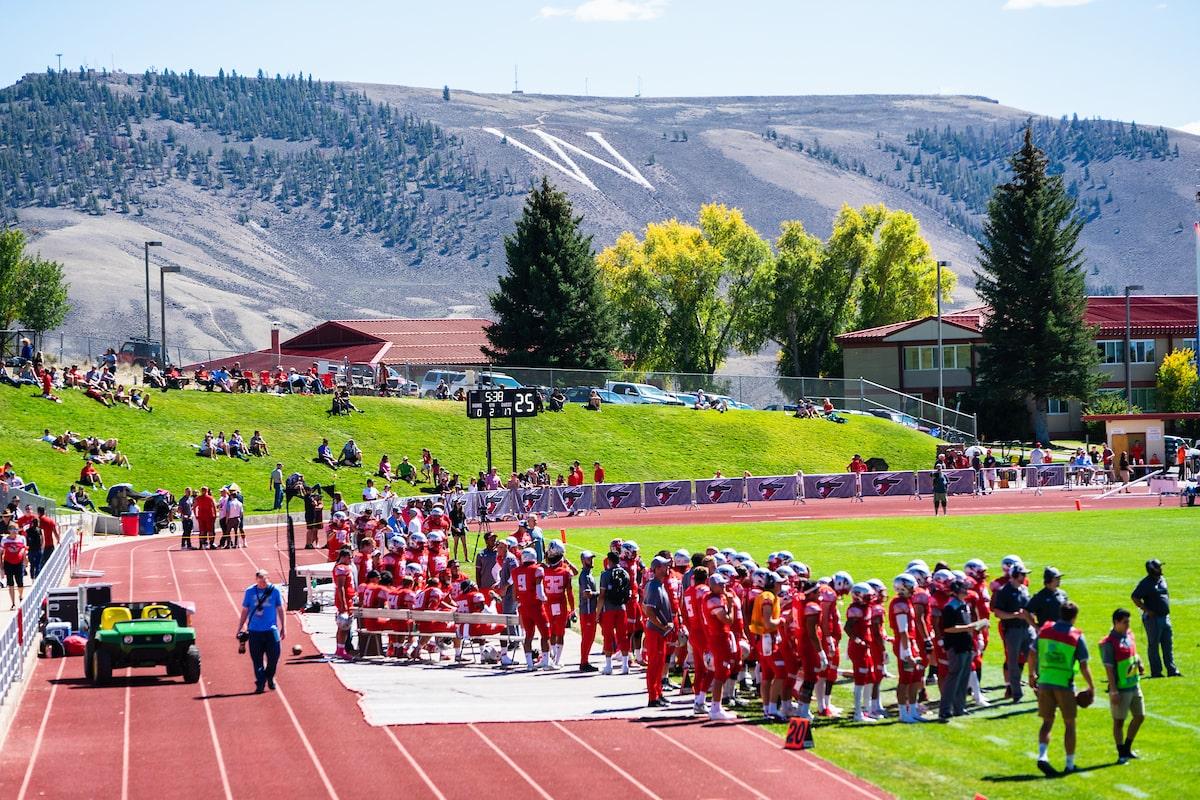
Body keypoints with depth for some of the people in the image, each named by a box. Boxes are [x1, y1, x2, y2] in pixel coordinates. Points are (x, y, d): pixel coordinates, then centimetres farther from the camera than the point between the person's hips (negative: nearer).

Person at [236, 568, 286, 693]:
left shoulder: (274, 590, 1)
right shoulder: (250, 591, 3)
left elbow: (280, 610, 8)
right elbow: (245, 611, 11)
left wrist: (283, 627, 7)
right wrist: (240, 629, 10)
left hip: (271, 630, -1)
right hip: (254, 630, 1)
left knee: (274, 656, -3)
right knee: (257, 659, 0)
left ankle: (270, 678, 23)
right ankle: (260, 684, 7)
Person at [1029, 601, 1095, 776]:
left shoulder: (1044, 630, 2)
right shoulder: (1076, 637, -8)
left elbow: (1032, 655, 8)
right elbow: (1084, 666, -6)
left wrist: (1032, 674, 23)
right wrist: (1091, 687, 6)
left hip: (1044, 683, 3)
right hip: (1065, 684, -3)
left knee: (1047, 722, 11)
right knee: (1069, 724, 10)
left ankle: (1042, 756, -10)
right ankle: (1070, 765, 15)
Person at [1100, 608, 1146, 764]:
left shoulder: (1129, 635, 7)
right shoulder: (1109, 642, -17)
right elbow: (1109, 668, -18)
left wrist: (1139, 664, 1)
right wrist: (1113, 691, -21)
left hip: (1134, 685, 8)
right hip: (1120, 688, -8)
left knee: (1140, 716, 13)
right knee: (1119, 721, 2)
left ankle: (1127, 748, 28)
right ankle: (1122, 754, 11)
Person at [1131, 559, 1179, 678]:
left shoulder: (1162, 580, 11)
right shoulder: (1146, 583, -13)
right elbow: (1135, 597, -17)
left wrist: (1166, 609, 15)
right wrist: (1147, 610, -18)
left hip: (1165, 617, 8)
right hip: (1153, 618, -8)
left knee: (1168, 645, 9)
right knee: (1153, 645, 1)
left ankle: (1171, 670, 13)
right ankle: (1156, 671, 5)